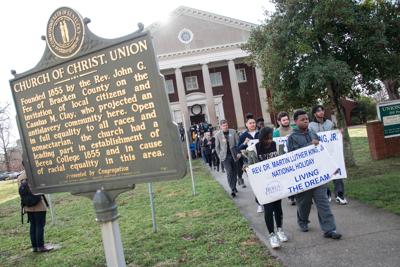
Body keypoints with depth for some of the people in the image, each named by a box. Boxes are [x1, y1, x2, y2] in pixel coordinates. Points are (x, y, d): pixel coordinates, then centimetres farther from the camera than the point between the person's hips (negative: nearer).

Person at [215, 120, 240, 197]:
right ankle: (232, 189, -11)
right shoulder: (218, 135, 0)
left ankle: (234, 187, 23)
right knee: (229, 172, -11)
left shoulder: (233, 132, 3)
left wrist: (238, 152, -3)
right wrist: (220, 156, 1)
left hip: (234, 155, 2)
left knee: (235, 172, 8)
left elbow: (238, 143, 4)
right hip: (225, 156, -2)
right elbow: (217, 147, 6)